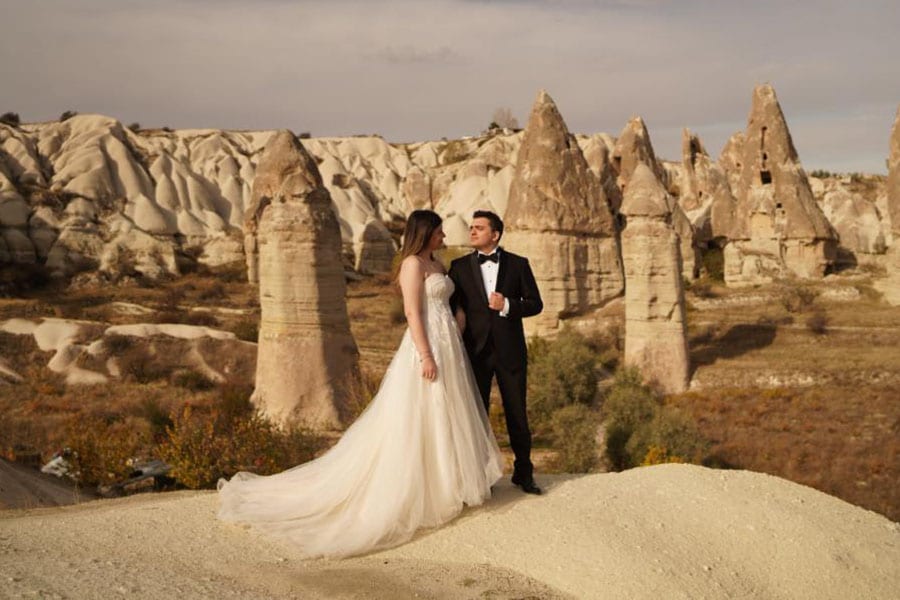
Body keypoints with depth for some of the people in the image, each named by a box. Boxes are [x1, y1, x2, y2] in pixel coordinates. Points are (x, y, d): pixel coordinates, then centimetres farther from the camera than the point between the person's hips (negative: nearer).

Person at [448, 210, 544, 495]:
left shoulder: (518, 264, 2)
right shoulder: (459, 266, 3)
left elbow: (535, 304, 1)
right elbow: (451, 305, 5)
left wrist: (508, 305, -16)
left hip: (510, 351, 0)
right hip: (475, 352, 1)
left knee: (517, 414, 7)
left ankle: (524, 473, 22)